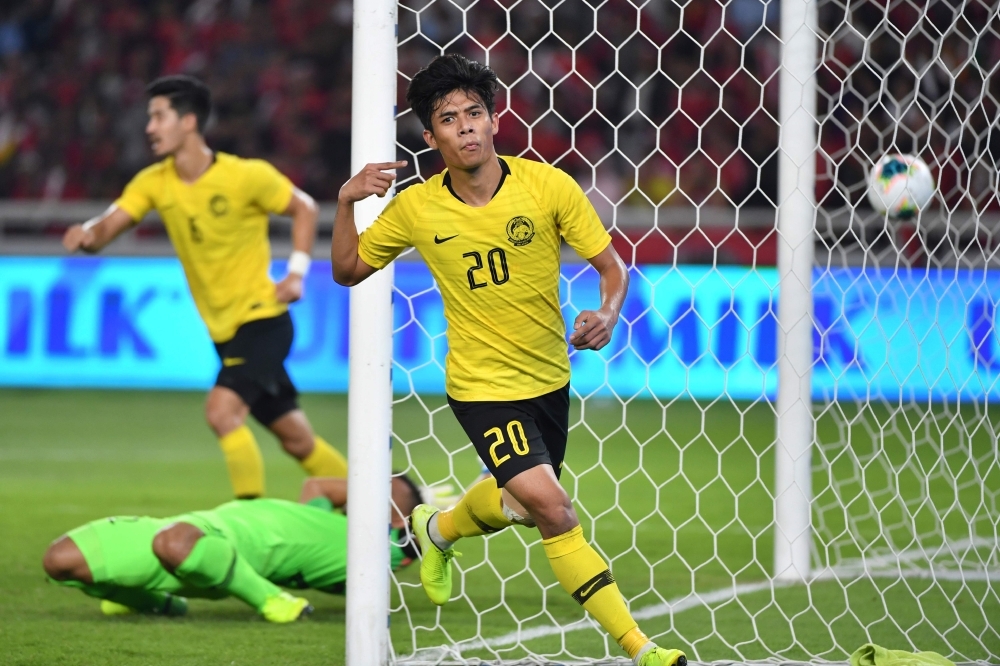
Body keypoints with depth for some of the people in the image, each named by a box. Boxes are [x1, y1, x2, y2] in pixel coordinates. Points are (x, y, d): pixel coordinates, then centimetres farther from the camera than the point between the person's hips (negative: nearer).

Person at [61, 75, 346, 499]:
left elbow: (304, 208, 0)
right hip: (223, 330, 6)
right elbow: (106, 229, -8)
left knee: (222, 409, -25)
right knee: (295, 438, 12)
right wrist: (86, 234, -31)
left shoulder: (247, 176, -14)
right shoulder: (154, 183, -1)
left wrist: (296, 273, -10)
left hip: (262, 319, -6)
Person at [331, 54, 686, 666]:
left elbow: (612, 265, -6)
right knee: (552, 508, -19)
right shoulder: (416, 208, -10)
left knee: (523, 502, 23)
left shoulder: (547, 185, -12)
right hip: (483, 386, -3)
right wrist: (346, 202, -14)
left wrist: (608, 315, -27)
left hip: (549, 378, 3)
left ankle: (438, 530, 56)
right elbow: (349, 270, 3)